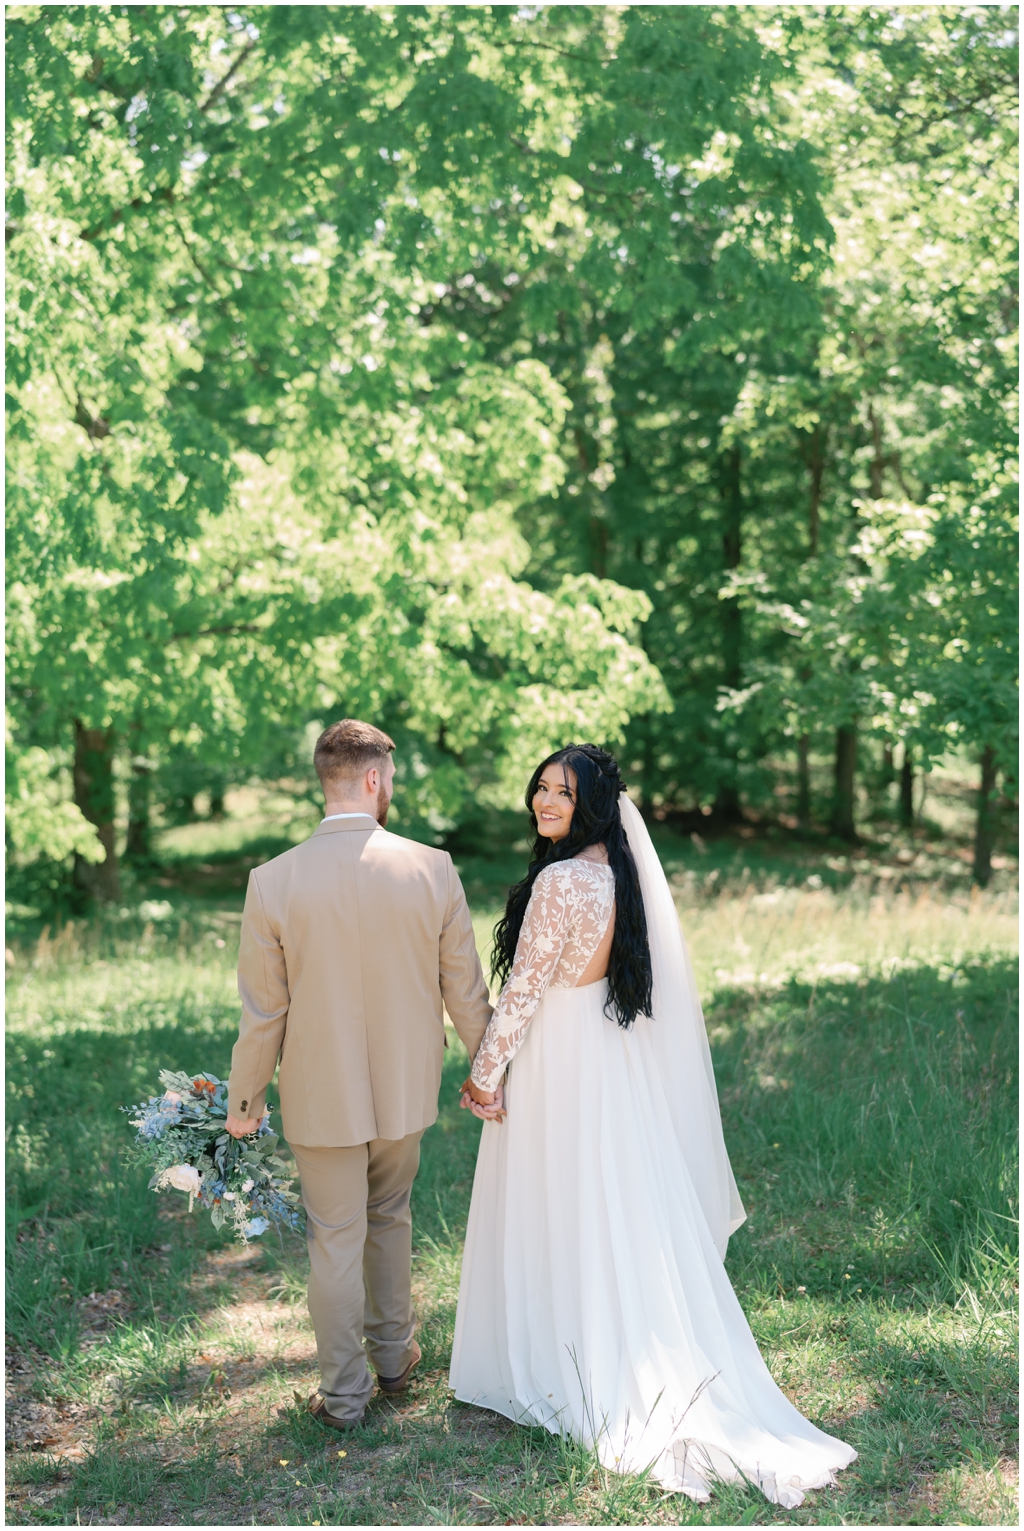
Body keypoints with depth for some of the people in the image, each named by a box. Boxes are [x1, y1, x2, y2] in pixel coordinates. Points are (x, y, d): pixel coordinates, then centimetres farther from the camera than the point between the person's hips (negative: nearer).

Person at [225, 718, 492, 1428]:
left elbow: (264, 1011, -10)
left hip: (322, 1094, -2)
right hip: (406, 1086, 2)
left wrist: (245, 1098, 5)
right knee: (390, 1216, 25)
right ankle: (393, 1353, 40)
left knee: (336, 1240, 12)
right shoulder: (433, 869, -15)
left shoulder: (274, 881, -18)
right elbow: (465, 990, -5)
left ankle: (344, 1395, 25)